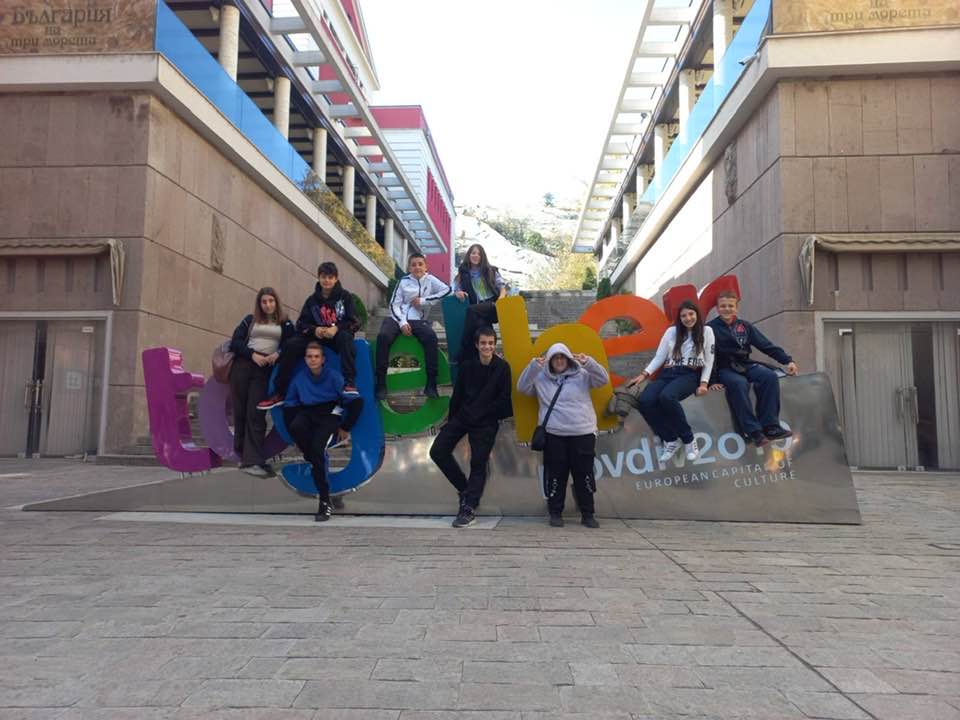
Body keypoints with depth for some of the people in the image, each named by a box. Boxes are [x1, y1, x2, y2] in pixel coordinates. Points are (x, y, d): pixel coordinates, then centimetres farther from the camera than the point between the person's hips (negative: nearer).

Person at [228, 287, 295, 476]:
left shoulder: (285, 324, 13)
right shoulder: (250, 320, 16)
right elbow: (236, 342, 6)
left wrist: (278, 354, -17)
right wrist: (252, 354, -10)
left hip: (265, 370, -2)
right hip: (243, 366, 2)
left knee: (255, 414, -10)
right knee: (240, 411, 1)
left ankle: (252, 460, -14)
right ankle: (243, 454, 9)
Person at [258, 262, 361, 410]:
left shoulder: (345, 296, -1)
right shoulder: (312, 300, 7)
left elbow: (355, 323, -7)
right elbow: (301, 324, 4)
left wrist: (337, 328, -25)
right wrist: (314, 330, -18)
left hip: (338, 336, -3)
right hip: (317, 336, 3)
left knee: (345, 337, -38)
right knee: (292, 344, -20)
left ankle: (349, 382, -42)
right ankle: (279, 393, -17)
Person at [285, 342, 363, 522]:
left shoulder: (334, 376, -6)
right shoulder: (299, 379, 4)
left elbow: (356, 401, -7)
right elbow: (289, 406, 12)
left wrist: (345, 428, -4)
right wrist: (294, 432, 5)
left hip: (329, 415, -4)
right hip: (307, 414, 4)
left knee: (317, 448, -28)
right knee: (296, 427, -32)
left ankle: (324, 501, -20)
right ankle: (314, 461, -6)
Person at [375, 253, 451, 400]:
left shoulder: (430, 279, 8)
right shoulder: (403, 281, 8)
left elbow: (447, 289, -8)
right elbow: (394, 304, 4)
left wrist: (423, 300, -9)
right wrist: (402, 322, -13)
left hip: (417, 319, 0)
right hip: (398, 317, 0)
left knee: (431, 336, -30)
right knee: (383, 336, -28)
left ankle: (431, 384, -24)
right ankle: (381, 384, -24)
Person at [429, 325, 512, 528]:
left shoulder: (502, 367, -7)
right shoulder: (467, 366, 1)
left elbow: (503, 399, -7)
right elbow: (457, 395, 8)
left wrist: (483, 414, -4)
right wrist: (451, 419, 11)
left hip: (485, 423, -4)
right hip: (461, 417, 4)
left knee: (478, 463, -2)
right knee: (437, 452, -3)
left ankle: (469, 509, 7)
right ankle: (465, 489, 12)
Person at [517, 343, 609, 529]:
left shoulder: (583, 375, 7)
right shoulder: (540, 378, 9)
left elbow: (603, 379, -2)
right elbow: (522, 387, -1)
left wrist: (588, 362, -17)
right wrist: (534, 366, -14)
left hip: (583, 434, 0)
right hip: (553, 435, 0)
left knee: (584, 475, 5)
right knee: (555, 476, 3)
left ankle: (587, 514, 17)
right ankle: (555, 513, 15)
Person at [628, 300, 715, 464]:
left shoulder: (706, 331, 9)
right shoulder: (671, 331, 16)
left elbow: (709, 361, 6)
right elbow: (659, 357, 12)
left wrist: (704, 383, -9)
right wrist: (645, 374, -3)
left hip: (690, 375, -4)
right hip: (668, 373, 4)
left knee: (666, 397, -38)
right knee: (645, 400, -28)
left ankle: (688, 439, -20)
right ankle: (670, 440, -10)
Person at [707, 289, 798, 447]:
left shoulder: (744, 326, 14)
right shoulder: (710, 328, 1)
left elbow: (766, 345, 11)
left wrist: (787, 360, 1)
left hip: (746, 364, 5)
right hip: (724, 369, -5)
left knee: (770, 376, -24)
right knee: (739, 383, -36)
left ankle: (769, 426, -24)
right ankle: (753, 431, -35)